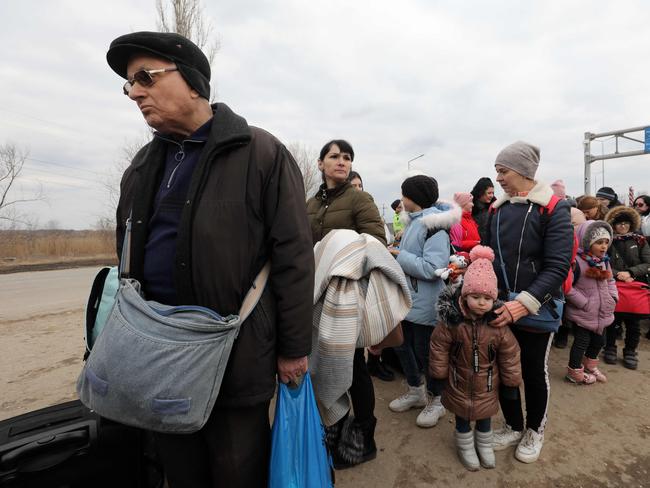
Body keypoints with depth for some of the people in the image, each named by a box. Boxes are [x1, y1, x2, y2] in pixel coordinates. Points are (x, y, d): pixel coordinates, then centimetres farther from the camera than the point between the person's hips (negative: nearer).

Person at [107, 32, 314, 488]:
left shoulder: (261, 153, -9)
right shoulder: (143, 165, 12)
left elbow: (294, 257, -11)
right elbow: (129, 258, 18)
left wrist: (294, 348, -10)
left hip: (237, 357, -5)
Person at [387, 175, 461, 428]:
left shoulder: (434, 225, -18)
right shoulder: (412, 222, 9)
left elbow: (431, 268, -26)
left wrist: (398, 255, -20)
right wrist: (396, 253, 3)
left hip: (425, 303, -9)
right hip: (406, 298, 9)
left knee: (424, 350, 5)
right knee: (401, 345, 17)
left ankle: (435, 400, 30)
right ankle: (415, 391, 39)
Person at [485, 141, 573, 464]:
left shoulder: (553, 209, -11)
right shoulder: (497, 209, 4)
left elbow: (557, 267, -18)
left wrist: (523, 304, -27)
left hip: (536, 310, -4)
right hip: (500, 308, 4)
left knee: (533, 372, 13)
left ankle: (535, 430, 37)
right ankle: (513, 426, 37)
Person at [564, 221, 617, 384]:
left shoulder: (604, 261, 4)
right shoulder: (577, 261, -22)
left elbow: (610, 281, 19)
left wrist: (613, 297, 5)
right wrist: (584, 303, -21)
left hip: (602, 312, 8)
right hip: (583, 314, -8)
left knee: (598, 340, 21)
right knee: (582, 342, 4)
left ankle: (590, 367, 43)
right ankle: (575, 373, 22)